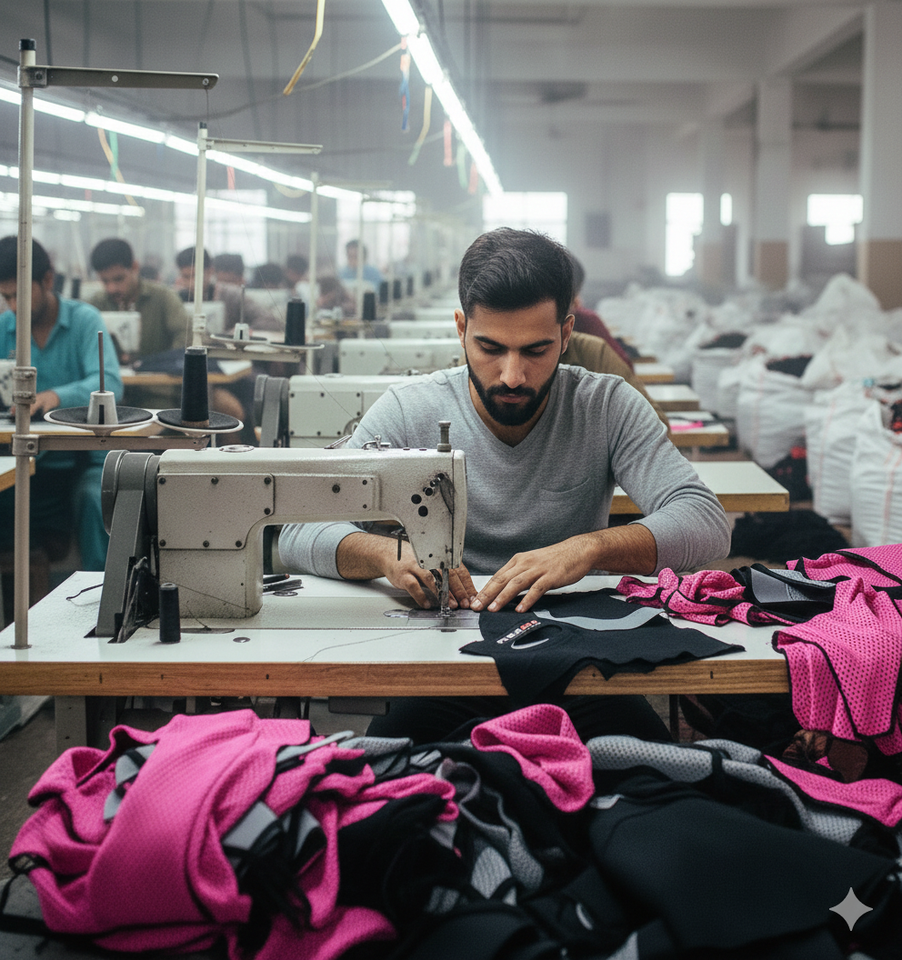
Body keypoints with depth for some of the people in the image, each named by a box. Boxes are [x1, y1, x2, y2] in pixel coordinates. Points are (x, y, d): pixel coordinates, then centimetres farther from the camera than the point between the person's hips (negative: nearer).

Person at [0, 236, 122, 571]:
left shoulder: (84, 319, -3)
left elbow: (109, 383, -19)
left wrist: (57, 396, -38)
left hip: (86, 456, -3)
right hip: (30, 459, 3)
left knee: (94, 499, -32)